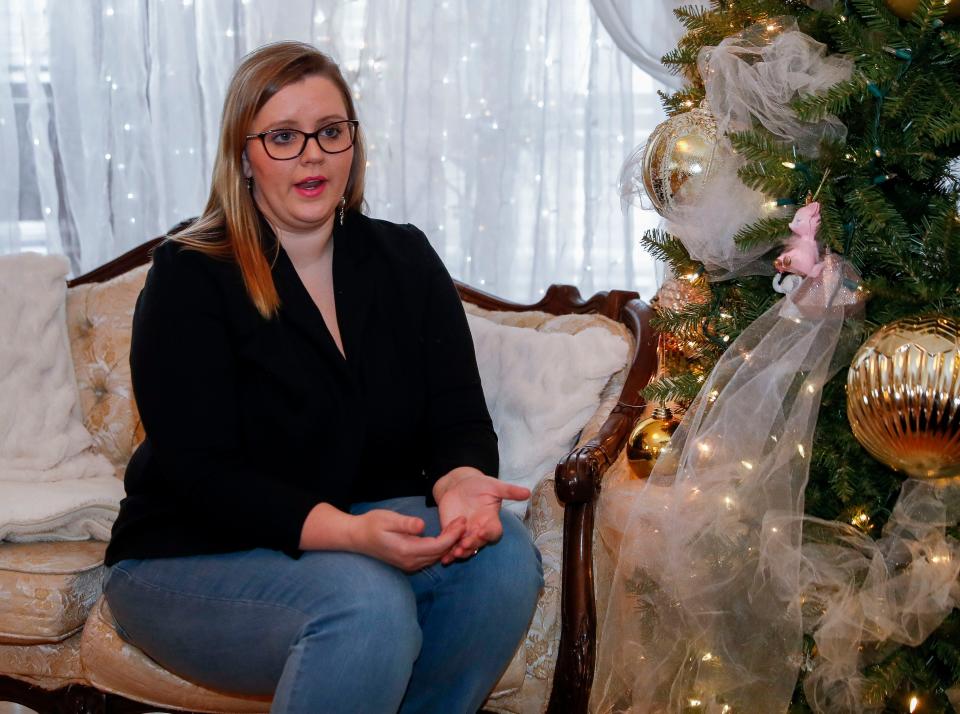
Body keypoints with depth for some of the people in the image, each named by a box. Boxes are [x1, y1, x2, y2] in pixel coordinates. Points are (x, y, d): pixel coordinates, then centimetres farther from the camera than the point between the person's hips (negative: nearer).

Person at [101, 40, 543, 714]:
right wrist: (349, 533, -33)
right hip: (192, 556, -5)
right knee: (368, 602, -33)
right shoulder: (190, 278, -10)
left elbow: (459, 419, 0)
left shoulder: (406, 260, 5)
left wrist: (460, 484, -26)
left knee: (503, 550, -23)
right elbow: (202, 472, -18)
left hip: (364, 527, 5)